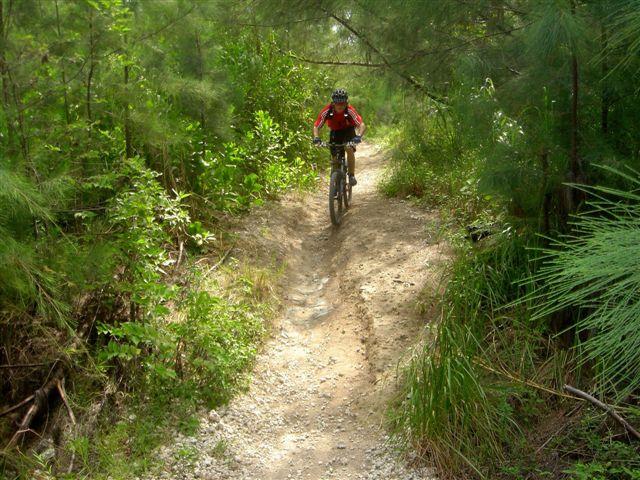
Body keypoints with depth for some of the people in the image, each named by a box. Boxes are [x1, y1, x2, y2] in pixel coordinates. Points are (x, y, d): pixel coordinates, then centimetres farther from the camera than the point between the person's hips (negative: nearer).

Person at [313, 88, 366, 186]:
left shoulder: (350, 111, -31)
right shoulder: (327, 111, -27)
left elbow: (362, 125, -37)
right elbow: (316, 126, -24)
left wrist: (359, 136, -56)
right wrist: (316, 138, -44)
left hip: (348, 131, -2)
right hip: (335, 132, 2)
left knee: (350, 149, -28)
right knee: (334, 157, -4)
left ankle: (352, 176, -16)